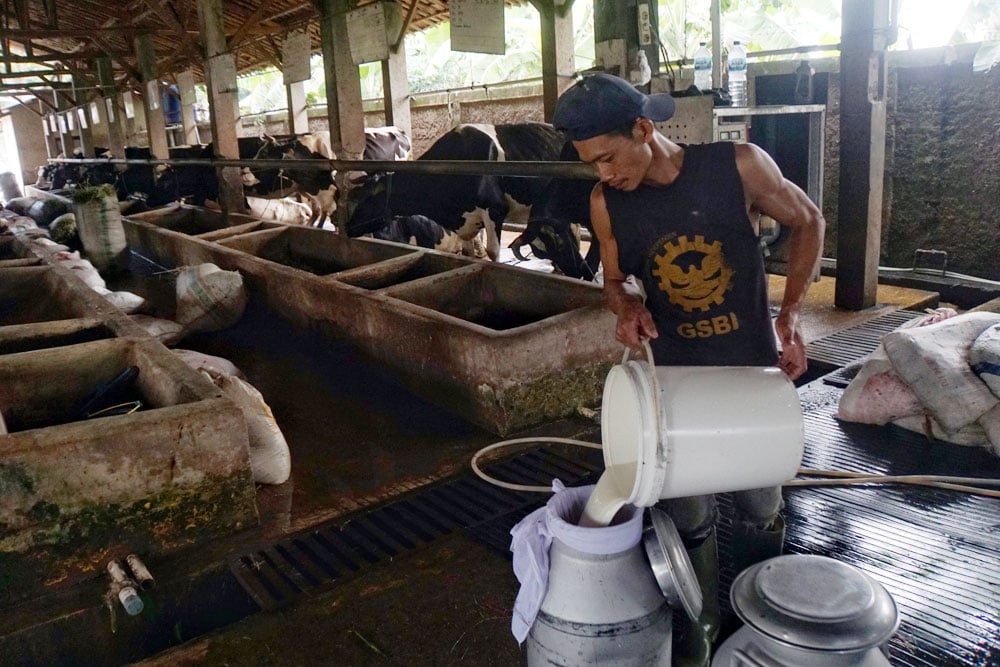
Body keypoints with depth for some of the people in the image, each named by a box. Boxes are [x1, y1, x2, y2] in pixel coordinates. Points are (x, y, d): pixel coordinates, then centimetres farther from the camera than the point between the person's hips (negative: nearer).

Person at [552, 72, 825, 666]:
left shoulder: (738, 165, -14)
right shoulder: (606, 203, -7)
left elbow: (807, 221, 2)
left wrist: (791, 313, -5)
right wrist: (627, 306, -15)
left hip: (755, 370, -1)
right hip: (677, 378, 1)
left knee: (759, 510, 15)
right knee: (689, 517, 8)